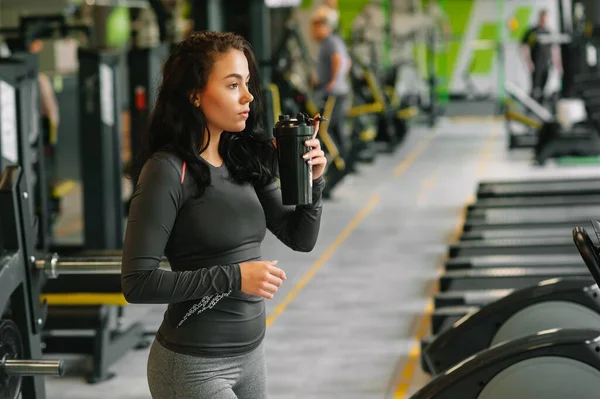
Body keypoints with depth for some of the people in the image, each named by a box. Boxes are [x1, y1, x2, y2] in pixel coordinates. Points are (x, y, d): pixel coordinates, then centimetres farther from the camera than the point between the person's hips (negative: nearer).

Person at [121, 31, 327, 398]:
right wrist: (233, 277, -21)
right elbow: (138, 283, -19)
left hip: (251, 354, 7)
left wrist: (312, 182, -7)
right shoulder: (167, 170, -15)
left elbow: (301, 239, 10)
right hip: (194, 366, -7)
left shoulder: (243, 160, 3)